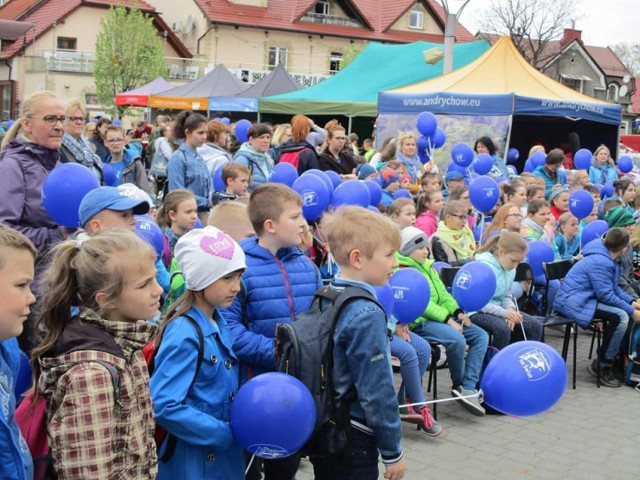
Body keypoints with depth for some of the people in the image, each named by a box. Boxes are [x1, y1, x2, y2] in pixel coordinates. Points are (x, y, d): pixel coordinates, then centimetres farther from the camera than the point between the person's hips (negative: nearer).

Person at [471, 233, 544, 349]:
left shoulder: (510, 269, 3)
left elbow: (506, 296, 10)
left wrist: (510, 309, -13)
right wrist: (504, 312, -31)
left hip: (498, 309, 8)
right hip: (477, 312, -8)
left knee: (535, 325, -6)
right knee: (502, 328, -35)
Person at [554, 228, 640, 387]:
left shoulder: (605, 259, 12)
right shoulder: (601, 262, -21)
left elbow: (614, 288, 17)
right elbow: (606, 295, -21)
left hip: (583, 298, 11)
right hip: (573, 302, -11)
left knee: (627, 312, 10)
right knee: (621, 317, -23)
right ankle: (602, 366, -12)